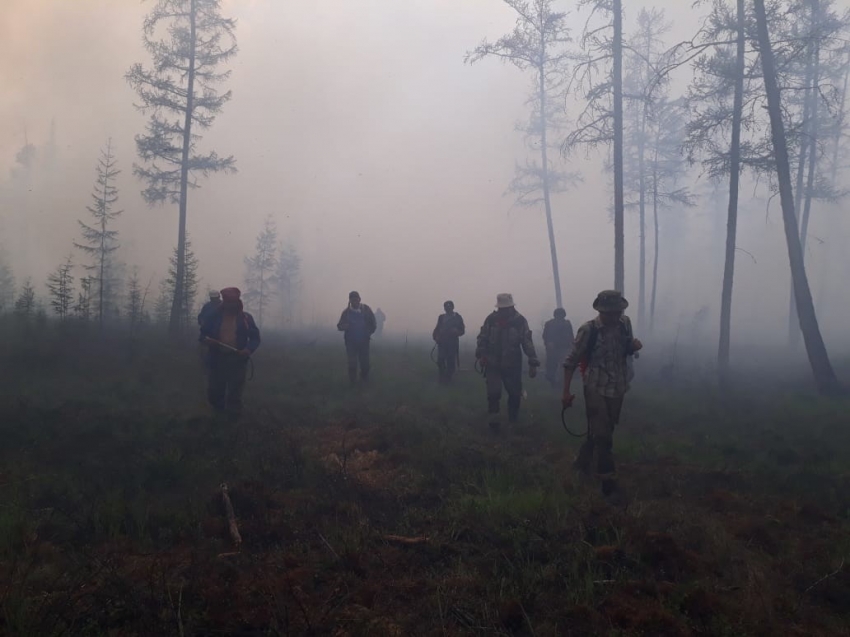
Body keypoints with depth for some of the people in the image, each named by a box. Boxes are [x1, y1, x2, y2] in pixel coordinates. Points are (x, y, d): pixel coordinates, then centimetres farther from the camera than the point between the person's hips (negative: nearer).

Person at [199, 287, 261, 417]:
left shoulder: (246, 318, 1)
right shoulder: (215, 316, 5)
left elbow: (255, 338, 2)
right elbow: (203, 333, 11)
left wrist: (248, 349, -17)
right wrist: (206, 340, -13)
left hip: (238, 360, -2)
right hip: (218, 359, 2)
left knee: (235, 394, 4)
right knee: (214, 392, 11)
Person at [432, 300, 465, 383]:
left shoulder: (457, 317, 4)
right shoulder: (441, 317, 12)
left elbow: (462, 331, 3)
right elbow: (437, 329, 15)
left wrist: (456, 331, -18)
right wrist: (435, 337, -2)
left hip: (453, 343, -2)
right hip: (442, 342, 2)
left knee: (451, 361, 0)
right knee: (440, 360, -6)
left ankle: (448, 377, 15)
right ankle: (442, 377, 13)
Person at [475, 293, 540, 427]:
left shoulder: (520, 320, -9)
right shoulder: (491, 319, -6)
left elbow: (527, 343, -10)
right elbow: (482, 338, 1)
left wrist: (533, 363, -14)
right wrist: (480, 355, -11)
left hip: (513, 365, 0)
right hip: (492, 364, 0)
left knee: (515, 392, 8)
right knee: (493, 392, -8)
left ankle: (513, 417, 31)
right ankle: (494, 419, 10)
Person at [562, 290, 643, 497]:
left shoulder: (625, 323, -4)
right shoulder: (588, 330, -17)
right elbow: (571, 361, -11)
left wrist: (635, 346, -11)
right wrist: (566, 390, -15)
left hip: (618, 388, 5)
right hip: (596, 388, -5)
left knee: (602, 430, 18)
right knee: (602, 434, -3)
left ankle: (583, 462, 39)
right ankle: (608, 477, 11)